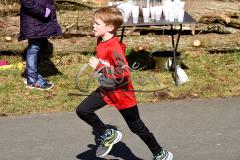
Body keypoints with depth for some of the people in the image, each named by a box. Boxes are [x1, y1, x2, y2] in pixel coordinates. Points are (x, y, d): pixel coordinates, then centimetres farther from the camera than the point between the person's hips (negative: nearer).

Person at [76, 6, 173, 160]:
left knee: (136, 127, 6)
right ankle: (109, 135, 16)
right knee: (82, 110, -1)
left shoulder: (114, 48, -29)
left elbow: (124, 75, -34)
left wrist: (99, 67, -31)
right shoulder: (102, 41, -3)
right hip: (106, 89, 8)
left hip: (121, 93, -8)